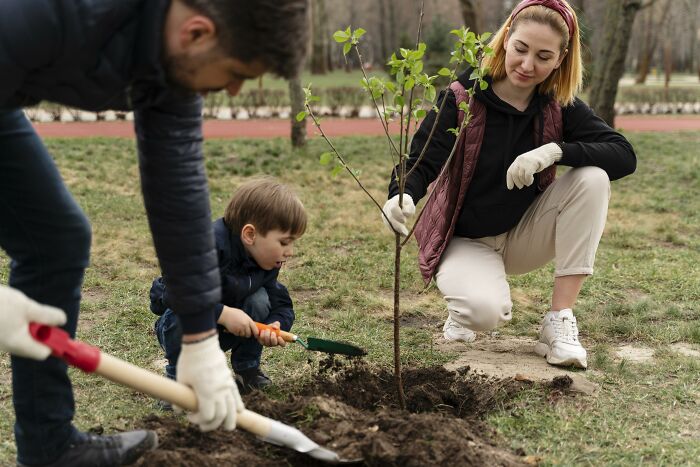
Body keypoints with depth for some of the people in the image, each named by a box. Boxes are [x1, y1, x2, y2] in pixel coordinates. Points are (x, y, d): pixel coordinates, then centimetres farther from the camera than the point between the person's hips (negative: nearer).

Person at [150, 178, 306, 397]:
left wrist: (274, 326, -32)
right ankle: (178, 375, -10)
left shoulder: (268, 262, -11)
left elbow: (282, 306, -8)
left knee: (260, 298, -21)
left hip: (223, 332, 5)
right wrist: (223, 313, -45)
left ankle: (248, 371, -2)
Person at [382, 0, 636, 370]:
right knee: (487, 311, -35)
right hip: (466, 239, -4)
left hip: (525, 236, 4)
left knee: (593, 177, -22)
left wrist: (554, 151, -34)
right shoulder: (462, 98, -16)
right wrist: (402, 195, -50)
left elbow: (624, 156, -17)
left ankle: (559, 321, -17)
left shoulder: (560, 107, -7)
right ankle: (466, 304, 6)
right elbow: (421, 161, -26)